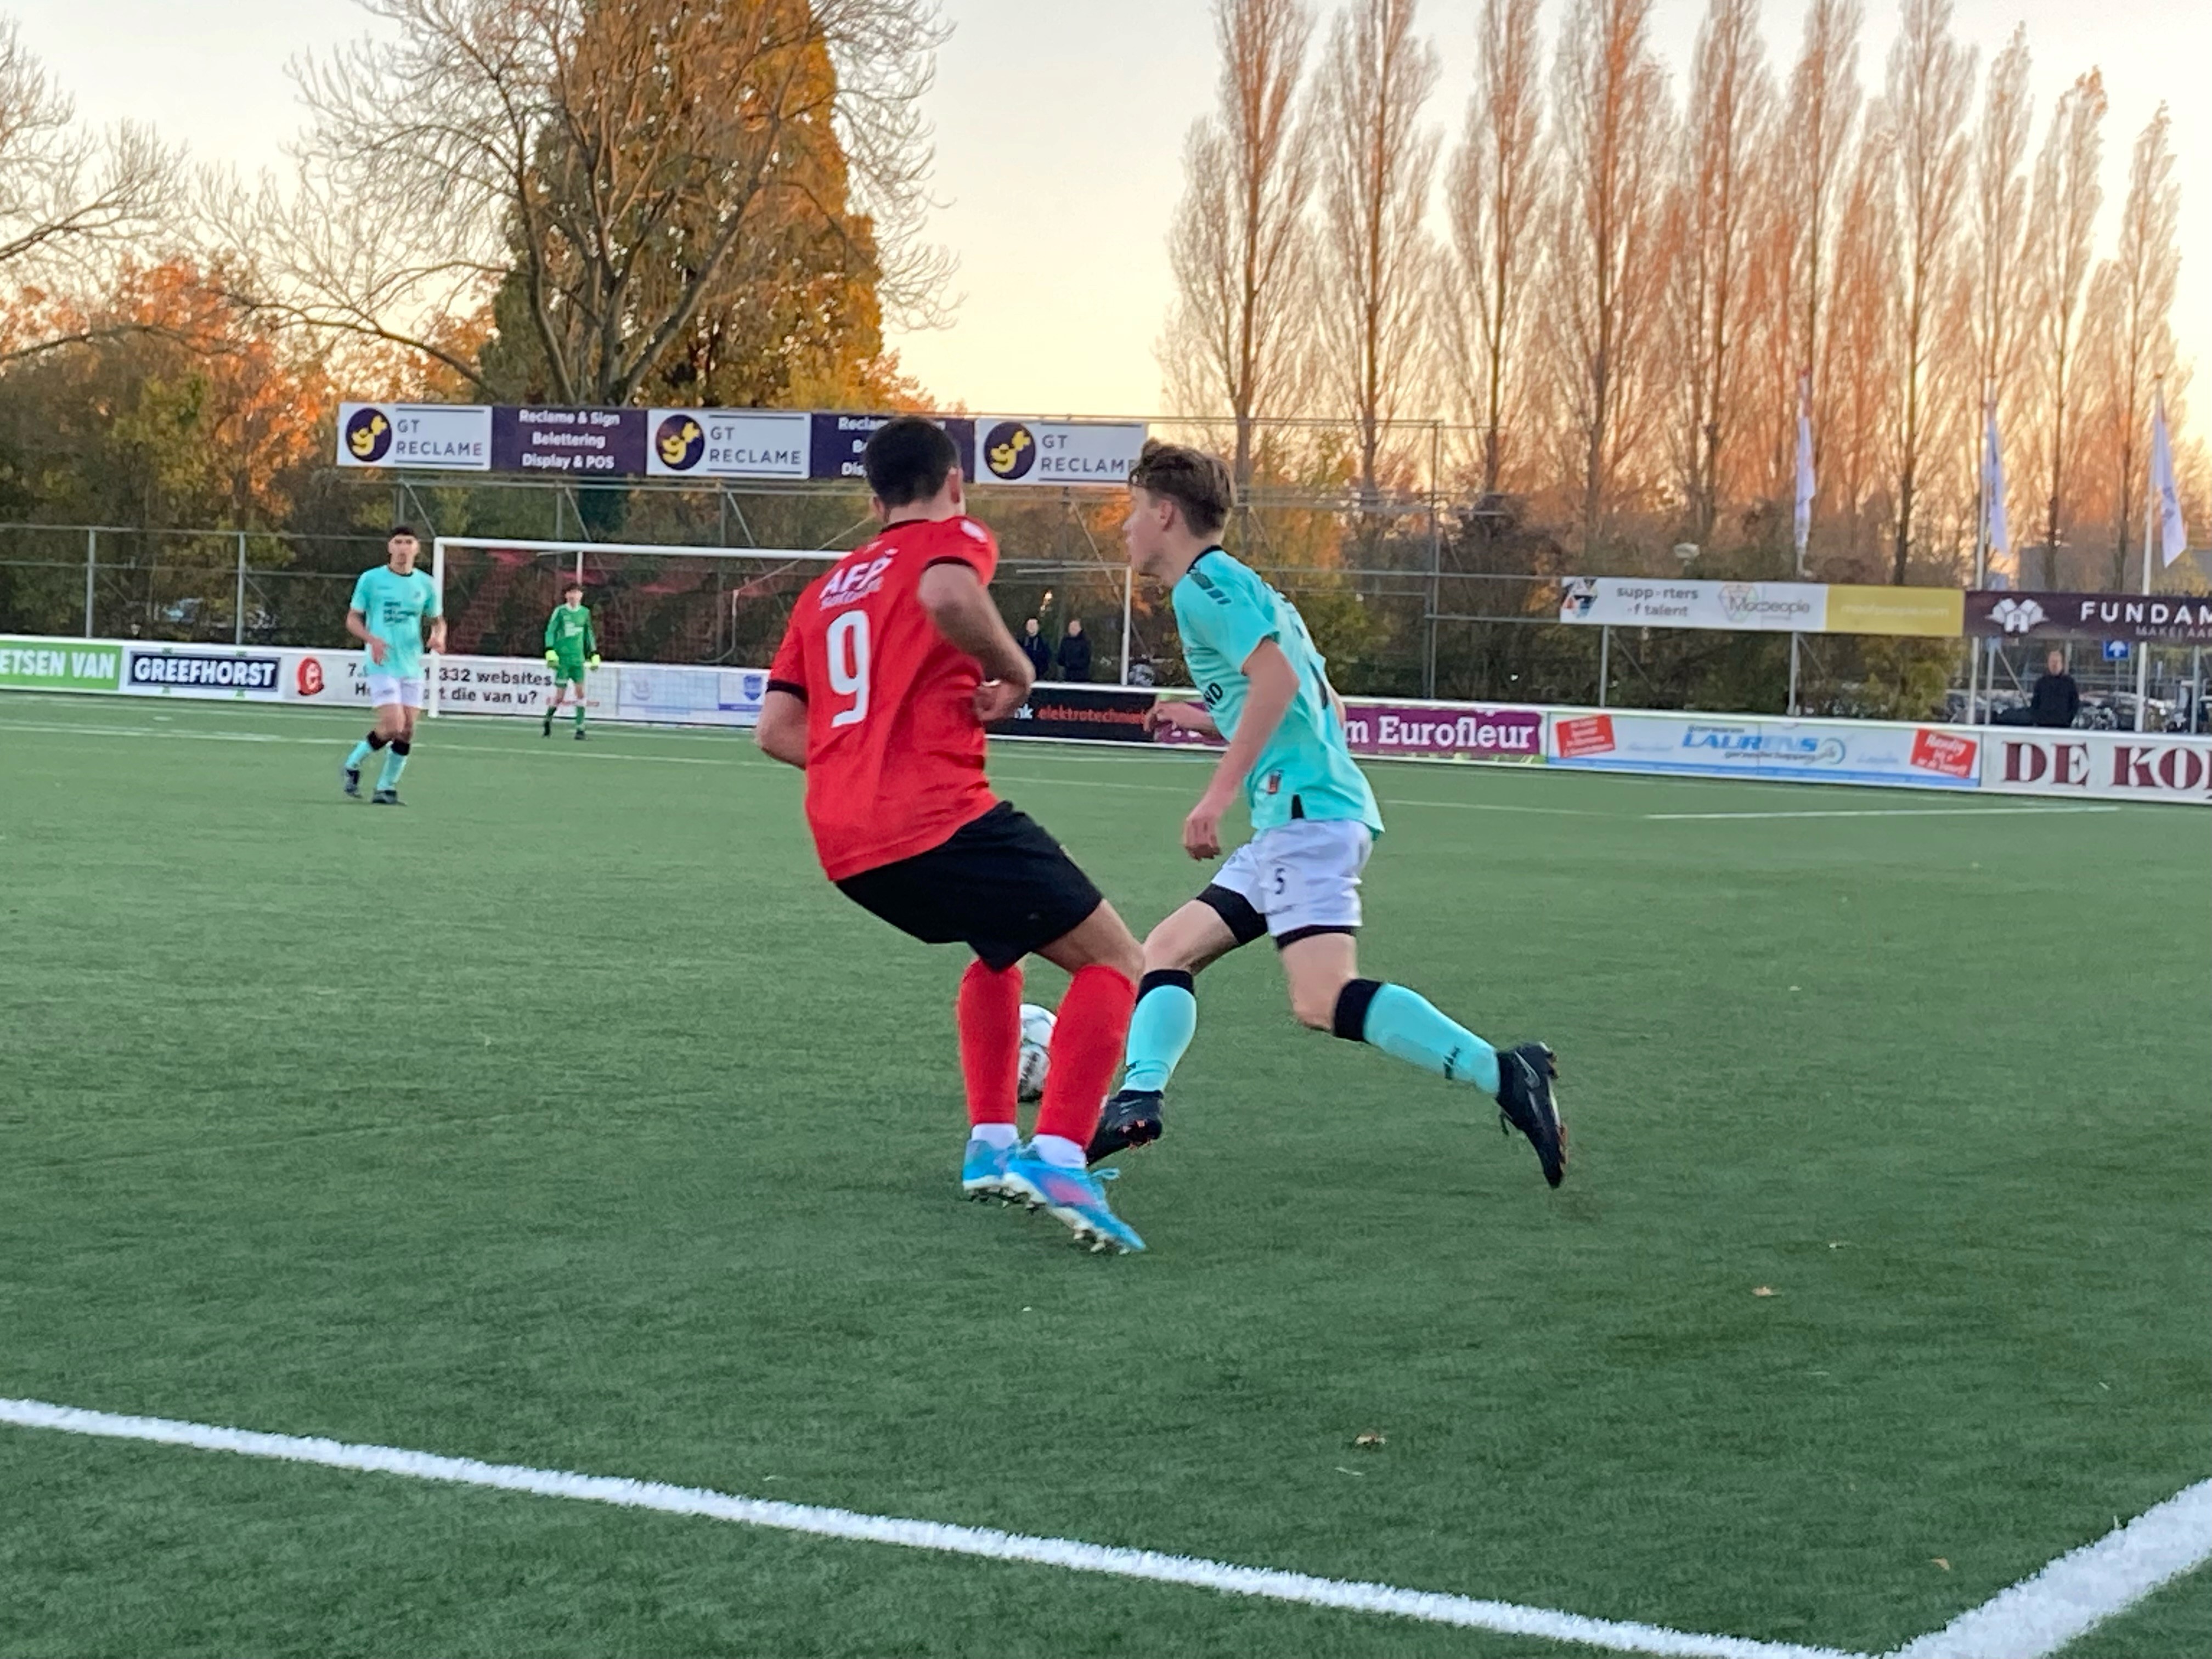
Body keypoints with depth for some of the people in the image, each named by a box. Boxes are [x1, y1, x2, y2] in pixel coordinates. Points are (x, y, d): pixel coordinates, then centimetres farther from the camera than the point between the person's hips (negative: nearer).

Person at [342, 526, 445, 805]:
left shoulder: (426, 584, 8)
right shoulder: (371, 579, -2)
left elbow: (437, 619, 19)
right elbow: (352, 618, 2)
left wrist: (439, 636, -5)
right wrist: (372, 639, -17)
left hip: (412, 667, 4)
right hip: (382, 665, -4)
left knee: (407, 731, 1)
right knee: (393, 727, -16)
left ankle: (387, 787, 13)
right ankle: (354, 763, 9)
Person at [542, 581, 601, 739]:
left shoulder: (585, 612, 8)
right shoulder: (560, 611, -2)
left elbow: (589, 634, 17)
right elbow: (550, 632, -1)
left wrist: (594, 656, 14)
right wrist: (550, 653, -11)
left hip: (578, 659, 3)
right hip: (562, 658, -3)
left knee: (580, 690, -9)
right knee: (560, 695, -3)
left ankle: (580, 728, -6)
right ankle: (548, 719, 24)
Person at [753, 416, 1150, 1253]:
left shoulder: (825, 588, 24)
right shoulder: (954, 539, 5)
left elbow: (777, 729, 18)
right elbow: (947, 595, -21)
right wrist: (1013, 671, -7)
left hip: (845, 848, 8)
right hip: (941, 821, -8)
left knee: (999, 948, 32)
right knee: (1114, 962, -1)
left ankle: (990, 1145, 24)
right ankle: (1057, 1156, -19)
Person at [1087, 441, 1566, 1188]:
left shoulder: (1204, 584, -3)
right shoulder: (1240, 585, 26)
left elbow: (1276, 676, -20)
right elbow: (1325, 708, 27)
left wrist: (1220, 793, -20)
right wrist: (1207, 720, 33)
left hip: (1307, 813, -11)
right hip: (1294, 822, 11)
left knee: (1323, 1000, -21)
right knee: (1169, 949, 12)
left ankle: (1504, 1075, -25)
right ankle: (1138, 1100, -2)